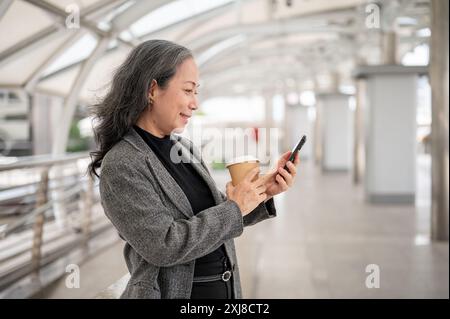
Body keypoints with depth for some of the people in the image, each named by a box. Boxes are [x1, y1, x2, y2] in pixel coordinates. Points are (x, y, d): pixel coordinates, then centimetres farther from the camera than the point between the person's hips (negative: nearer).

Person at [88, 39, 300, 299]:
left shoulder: (185, 147, 3)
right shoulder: (120, 165, -18)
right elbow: (164, 245, -25)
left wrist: (262, 192, -4)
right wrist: (235, 208, -17)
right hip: (173, 292, -6)